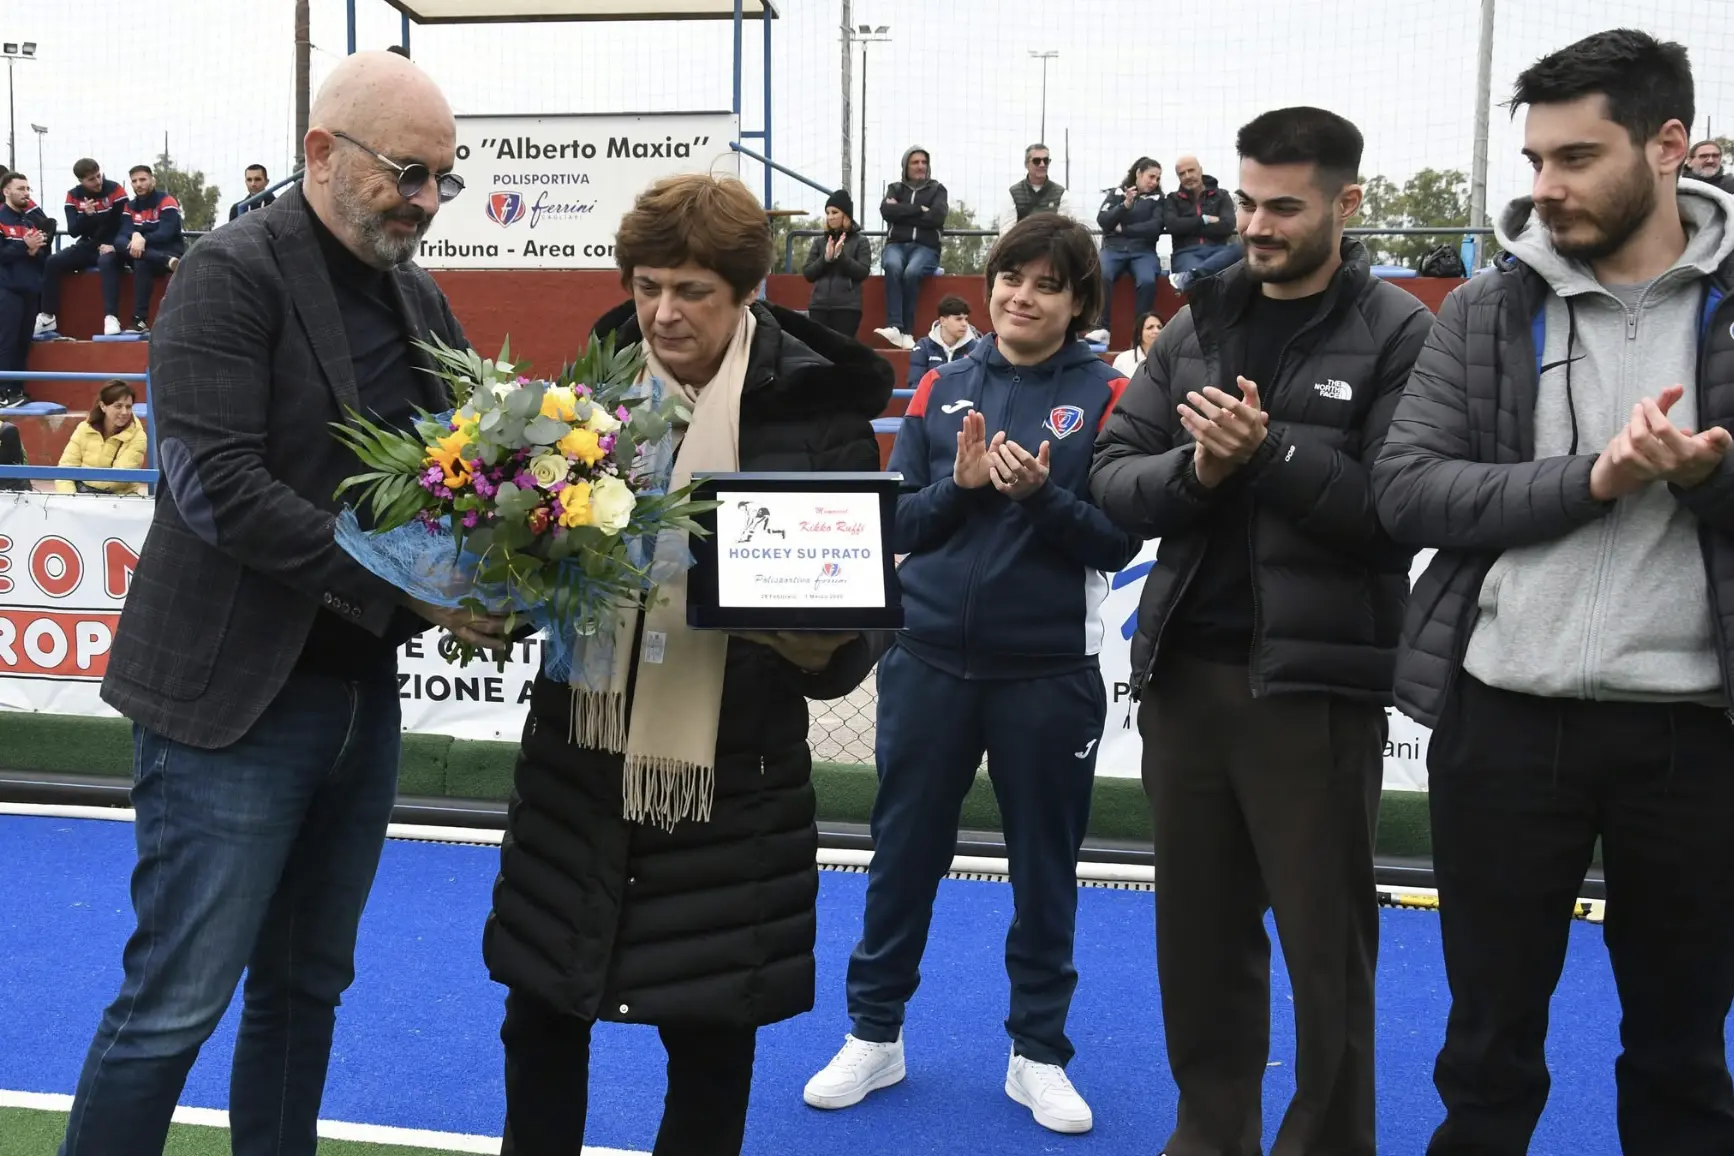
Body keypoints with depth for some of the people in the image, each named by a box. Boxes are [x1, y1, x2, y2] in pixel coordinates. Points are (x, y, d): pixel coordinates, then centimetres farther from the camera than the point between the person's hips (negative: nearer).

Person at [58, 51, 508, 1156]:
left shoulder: (420, 298, 11)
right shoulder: (233, 273, -10)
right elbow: (216, 483, -20)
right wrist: (407, 583, -23)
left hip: (364, 693, 7)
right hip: (235, 698, -7)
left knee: (306, 989, 17)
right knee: (175, 1003, 1)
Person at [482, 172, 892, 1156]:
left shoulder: (817, 408, -8)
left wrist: (819, 635, -25)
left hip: (731, 774, -3)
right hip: (580, 751, 3)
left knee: (712, 1026, 11)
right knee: (541, 1004, 16)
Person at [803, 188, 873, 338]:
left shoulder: (860, 242, 6)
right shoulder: (819, 242, 14)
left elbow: (863, 273, -5)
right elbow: (808, 274, 8)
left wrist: (840, 256, -14)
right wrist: (826, 259, -9)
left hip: (847, 307, -3)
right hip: (819, 306, 3)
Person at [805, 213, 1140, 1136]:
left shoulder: (1105, 394, -3)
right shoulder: (942, 388, 5)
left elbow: (1118, 540, -7)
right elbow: (897, 523, 3)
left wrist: (1040, 493, -22)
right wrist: (958, 483, -14)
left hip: (1050, 672, -2)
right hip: (930, 658, 2)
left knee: (1044, 864, 11)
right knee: (904, 851, 12)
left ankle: (1039, 1052, 28)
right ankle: (875, 1034, 29)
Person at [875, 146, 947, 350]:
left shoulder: (937, 189, 13)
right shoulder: (895, 188, 18)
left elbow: (936, 217, -6)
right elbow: (886, 211, -3)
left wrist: (902, 213, -3)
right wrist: (919, 209, -6)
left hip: (926, 247, -1)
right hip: (897, 244, 1)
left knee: (911, 272, -35)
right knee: (893, 267, -35)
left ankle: (907, 331, -28)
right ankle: (894, 327, -45)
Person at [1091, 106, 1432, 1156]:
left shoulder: (1400, 334, -4)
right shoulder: (1199, 325, 10)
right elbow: (1114, 474, 5)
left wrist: (1269, 452, -21)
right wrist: (1194, 472, -14)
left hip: (1316, 681, -5)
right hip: (1184, 666, 5)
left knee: (1326, 940, 8)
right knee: (1199, 925, 16)